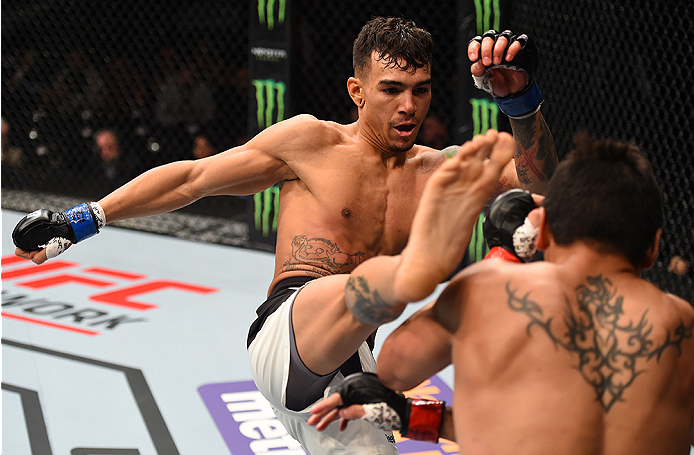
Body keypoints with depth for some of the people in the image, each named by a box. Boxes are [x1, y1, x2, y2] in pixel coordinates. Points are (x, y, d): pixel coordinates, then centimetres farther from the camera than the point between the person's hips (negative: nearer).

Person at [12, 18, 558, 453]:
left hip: (346, 370, 6)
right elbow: (192, 178, 11)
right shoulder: (312, 142, 6)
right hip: (288, 335, -6)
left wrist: (521, 96, -14)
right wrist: (80, 222, 11)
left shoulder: (436, 171, 16)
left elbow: (541, 179, 3)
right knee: (379, 278, -33)